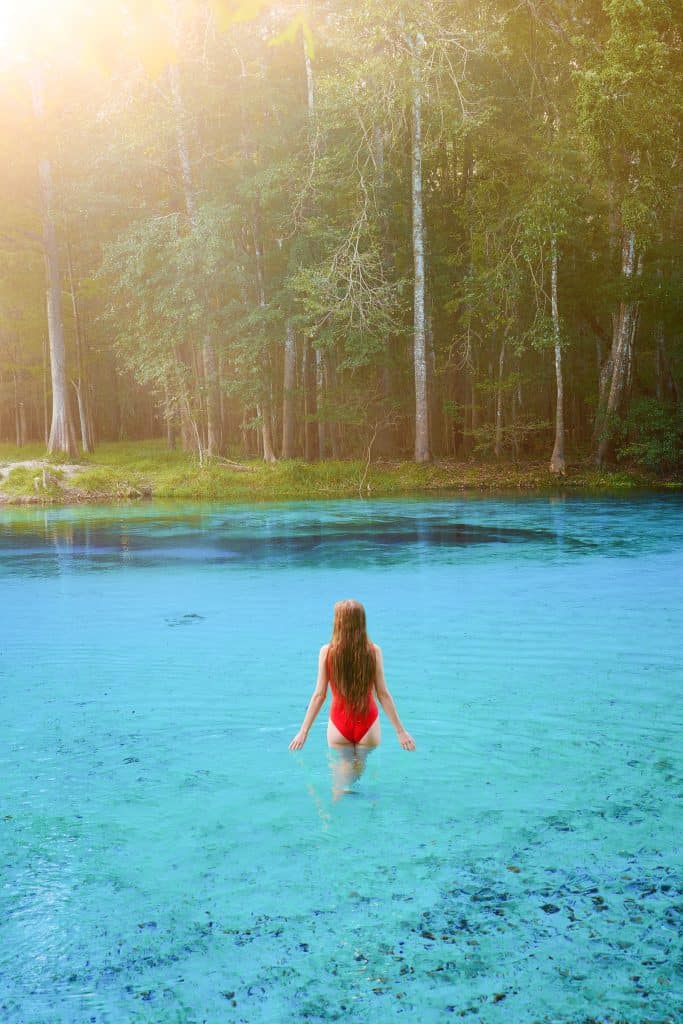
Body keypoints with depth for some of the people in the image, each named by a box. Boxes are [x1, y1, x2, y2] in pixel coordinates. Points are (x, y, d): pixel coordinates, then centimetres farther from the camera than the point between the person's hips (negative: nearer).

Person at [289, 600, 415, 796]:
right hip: (368, 724, 0)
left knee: (342, 775, 16)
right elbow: (383, 694, -5)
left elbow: (319, 694, -7)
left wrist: (303, 731, 2)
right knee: (364, 777, 15)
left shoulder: (327, 651, -9)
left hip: (339, 723, 0)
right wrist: (400, 730, 3)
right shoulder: (373, 651, -8)